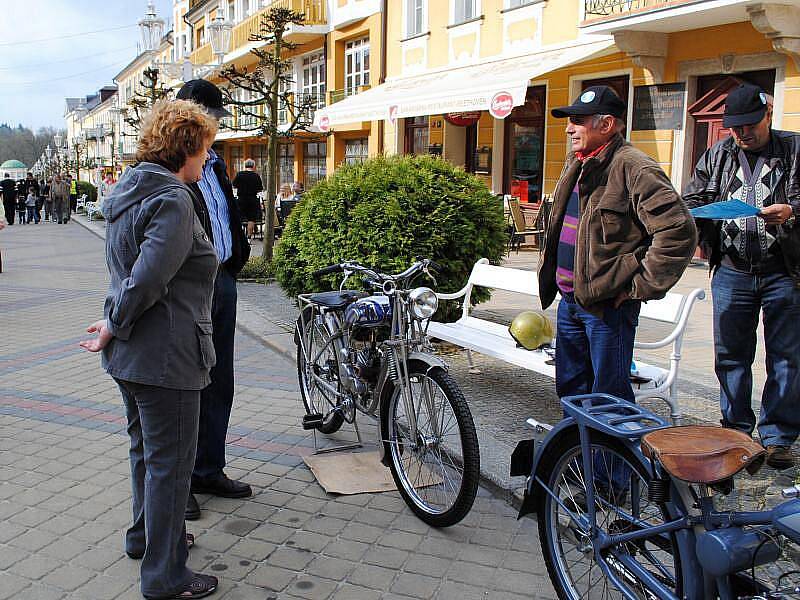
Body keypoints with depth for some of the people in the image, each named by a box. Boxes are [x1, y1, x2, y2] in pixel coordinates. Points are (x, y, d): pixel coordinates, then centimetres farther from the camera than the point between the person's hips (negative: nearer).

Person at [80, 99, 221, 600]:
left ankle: (145, 535, 44)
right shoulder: (173, 199, -20)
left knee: (146, 448, 25)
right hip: (165, 356, -10)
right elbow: (147, 279, -26)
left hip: (130, 353, 10)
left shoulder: (129, 192, 11)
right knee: (170, 461, 2)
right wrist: (114, 327, -14)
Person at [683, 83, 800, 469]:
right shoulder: (716, 156, 12)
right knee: (730, 356, 8)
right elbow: (691, 199, 13)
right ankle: (736, 432, 22)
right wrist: (693, 213, -9)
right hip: (731, 272, 2)